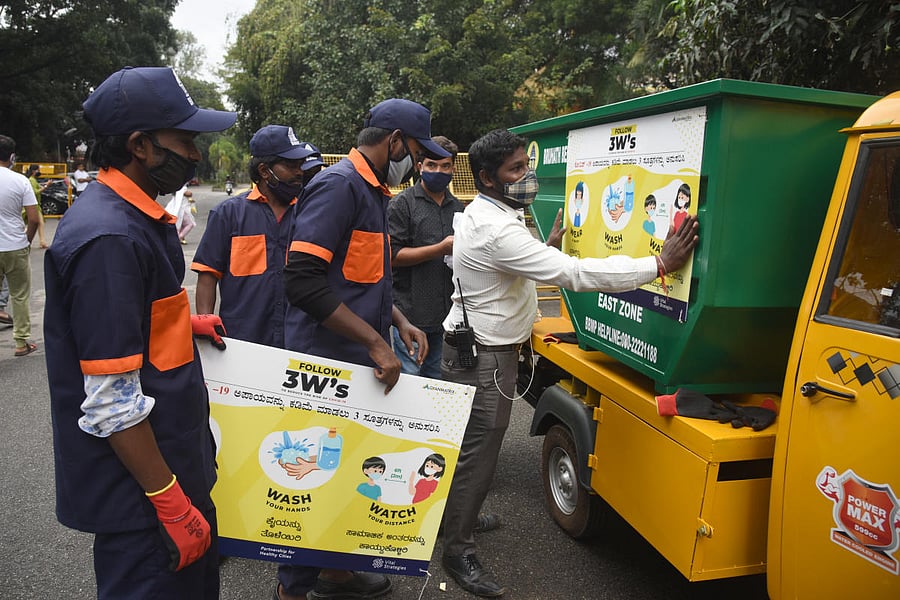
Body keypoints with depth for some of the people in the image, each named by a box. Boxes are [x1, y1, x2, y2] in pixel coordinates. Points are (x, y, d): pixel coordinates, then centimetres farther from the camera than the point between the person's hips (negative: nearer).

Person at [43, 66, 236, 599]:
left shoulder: (134, 216, 7)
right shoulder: (108, 239, -25)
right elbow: (110, 403, -26)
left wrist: (185, 322, 11)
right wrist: (171, 504, -20)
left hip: (176, 457, 9)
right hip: (141, 493, -9)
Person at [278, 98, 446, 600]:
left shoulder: (374, 192, 16)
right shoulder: (338, 186, -16)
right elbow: (302, 279, -25)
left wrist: (399, 321, 9)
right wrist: (375, 340, -24)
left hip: (359, 360, 10)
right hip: (327, 362, -10)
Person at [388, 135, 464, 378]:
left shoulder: (458, 208, 16)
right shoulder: (402, 203, -3)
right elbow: (393, 256, -11)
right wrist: (441, 248, -16)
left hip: (445, 313, 6)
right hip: (410, 311, -5)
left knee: (436, 381, 14)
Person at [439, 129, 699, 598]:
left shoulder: (480, 214, 9)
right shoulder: (496, 230, -27)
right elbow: (574, 273, -33)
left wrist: (549, 246, 20)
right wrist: (660, 264, -32)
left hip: (471, 346, 11)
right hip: (484, 358, -11)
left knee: (468, 444, 24)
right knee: (478, 452, 1)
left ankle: (455, 514, 43)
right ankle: (458, 551, 17)